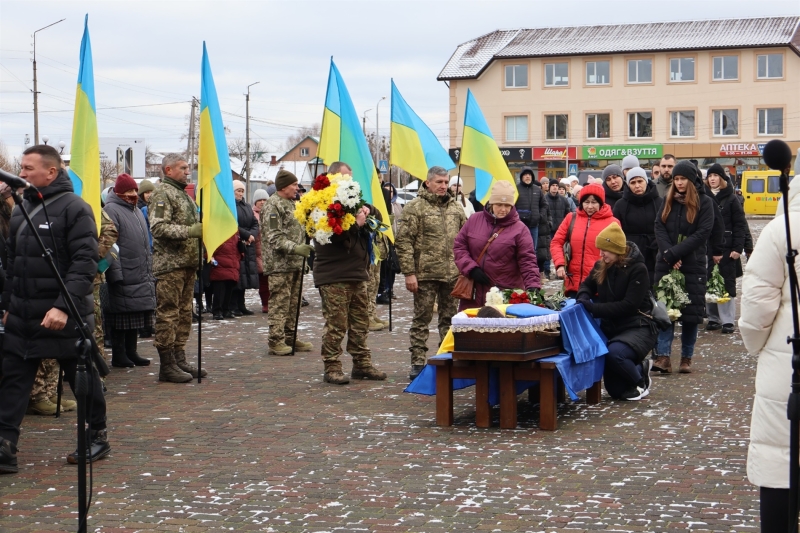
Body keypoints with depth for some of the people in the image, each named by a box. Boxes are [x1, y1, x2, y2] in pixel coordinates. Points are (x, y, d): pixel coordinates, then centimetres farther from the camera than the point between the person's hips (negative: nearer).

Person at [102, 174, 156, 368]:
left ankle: (131, 352, 20)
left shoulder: (136, 211, 20)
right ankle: (119, 355, 3)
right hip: (123, 278, -9)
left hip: (141, 277, 9)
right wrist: (116, 274, -21)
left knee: (136, 316, 12)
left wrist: (149, 271, 22)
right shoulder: (111, 210, -10)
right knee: (121, 317, -4)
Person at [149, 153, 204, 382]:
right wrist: (189, 231, -26)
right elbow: (158, 226, -21)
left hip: (188, 263, 10)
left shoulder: (184, 194, 21)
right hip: (170, 264, -10)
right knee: (168, 313, -6)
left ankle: (179, 359, 19)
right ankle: (167, 365, -3)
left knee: (184, 313, 12)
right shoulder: (162, 194, -9)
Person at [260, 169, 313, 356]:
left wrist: (304, 250, 22)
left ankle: (290, 337, 20)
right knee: (279, 304, -8)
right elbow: (274, 237, -19)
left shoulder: (291, 204, 19)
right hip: (280, 265, -9)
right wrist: (295, 248, -27)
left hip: (295, 264, 9)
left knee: (293, 303, 12)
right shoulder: (273, 205, -12)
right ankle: (276, 341, -4)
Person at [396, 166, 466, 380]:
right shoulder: (415, 207, -5)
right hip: (426, 274, -5)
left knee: (450, 319, 10)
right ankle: (418, 363, 7)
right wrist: (409, 272, -13)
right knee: (421, 318, 2)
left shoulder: (455, 208, 12)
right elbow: (403, 242, -8)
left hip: (453, 274, 5)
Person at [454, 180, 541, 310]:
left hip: (507, 295, -3)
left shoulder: (519, 229, -2)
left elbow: (527, 260, -8)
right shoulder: (474, 221, 7)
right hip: (474, 291, 3)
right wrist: (471, 268, -5)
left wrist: (533, 286, -21)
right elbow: (459, 246, 10)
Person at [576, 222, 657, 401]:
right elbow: (587, 285, 20)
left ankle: (640, 381, -8)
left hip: (637, 327, -6)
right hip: (611, 327, 6)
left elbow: (628, 306, -23)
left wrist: (594, 308, -28)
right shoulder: (602, 267, 3)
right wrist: (584, 298, -5)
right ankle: (640, 367, 29)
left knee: (614, 353, -37)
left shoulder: (638, 269, -15)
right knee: (615, 390, 1)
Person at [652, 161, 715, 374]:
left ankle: (686, 358, 10)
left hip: (693, 266, -3)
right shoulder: (667, 201, 11)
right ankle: (663, 356, -9)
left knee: (690, 312, 2)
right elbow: (659, 228, 2)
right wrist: (668, 254, -14)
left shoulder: (704, 203, 0)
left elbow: (702, 234, -9)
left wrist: (674, 253, -15)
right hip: (666, 264, 3)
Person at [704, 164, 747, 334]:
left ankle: (727, 320, 0)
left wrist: (738, 248, -11)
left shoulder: (730, 199, 1)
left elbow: (740, 225, -2)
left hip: (726, 248, -3)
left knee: (727, 283, -1)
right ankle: (713, 318, 13)